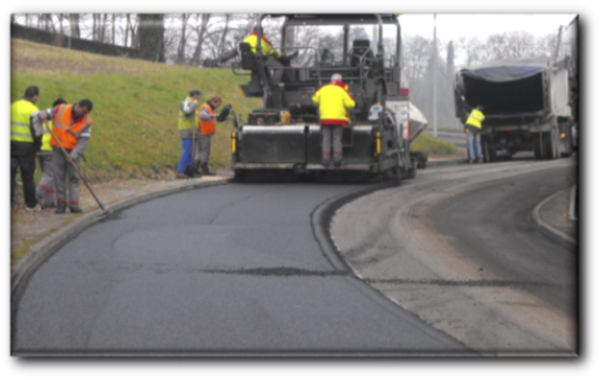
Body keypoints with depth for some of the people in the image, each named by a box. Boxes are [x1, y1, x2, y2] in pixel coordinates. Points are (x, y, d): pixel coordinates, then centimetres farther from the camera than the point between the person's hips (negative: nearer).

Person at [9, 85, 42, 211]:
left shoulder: (11, 107, 9)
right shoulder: (33, 110, -9)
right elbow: (36, 130, -14)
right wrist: (37, 144, -1)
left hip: (11, 144, 4)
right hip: (26, 146, -4)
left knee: (10, 173, 7)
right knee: (28, 176, 4)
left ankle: (10, 200, 2)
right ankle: (31, 204, 12)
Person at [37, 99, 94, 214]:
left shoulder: (86, 121, -6)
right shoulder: (61, 109, -4)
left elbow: (84, 141, -12)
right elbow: (47, 113, 5)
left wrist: (74, 155, -23)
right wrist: (43, 115, -21)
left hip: (73, 152, 0)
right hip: (58, 150, 0)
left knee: (73, 177, -1)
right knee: (59, 177, 0)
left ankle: (74, 204, 1)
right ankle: (61, 204, 5)